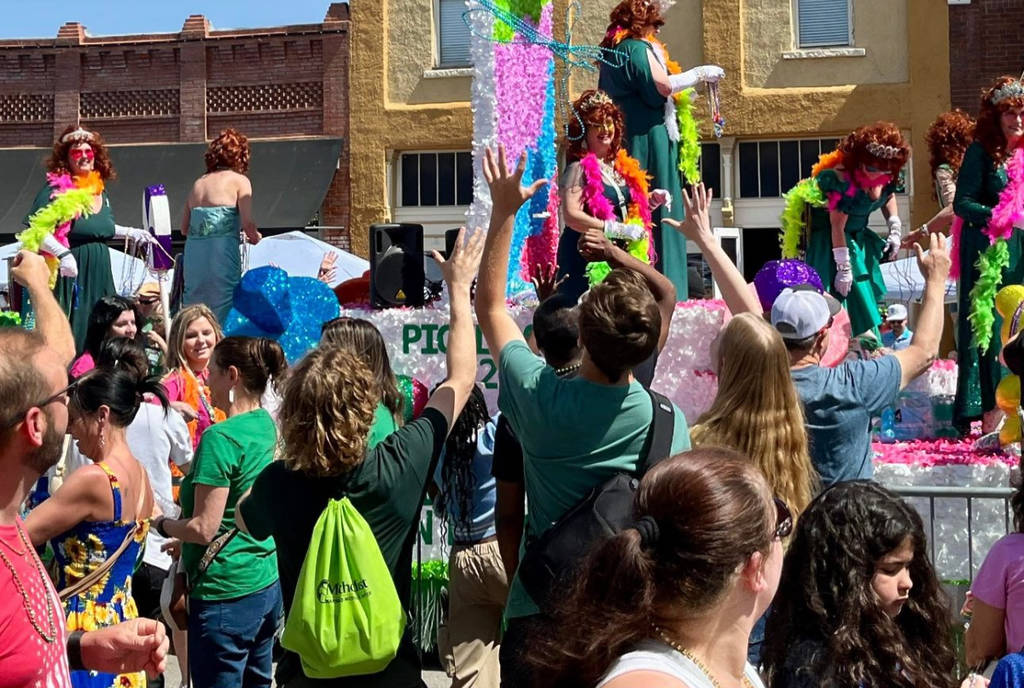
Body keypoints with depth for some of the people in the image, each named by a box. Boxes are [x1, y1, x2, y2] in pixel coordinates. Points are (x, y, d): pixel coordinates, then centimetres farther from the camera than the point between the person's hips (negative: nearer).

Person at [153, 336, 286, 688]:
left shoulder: (221, 437, -20)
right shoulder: (267, 425, 6)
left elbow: (204, 528, -20)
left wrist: (162, 524, -2)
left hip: (226, 593, -9)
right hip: (268, 584, 9)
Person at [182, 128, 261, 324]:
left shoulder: (198, 183, 17)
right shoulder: (239, 181, 2)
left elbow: (184, 229, 16)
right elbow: (247, 224, -6)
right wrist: (255, 236, 14)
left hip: (193, 250, 5)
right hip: (223, 250, -5)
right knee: (224, 307, 0)